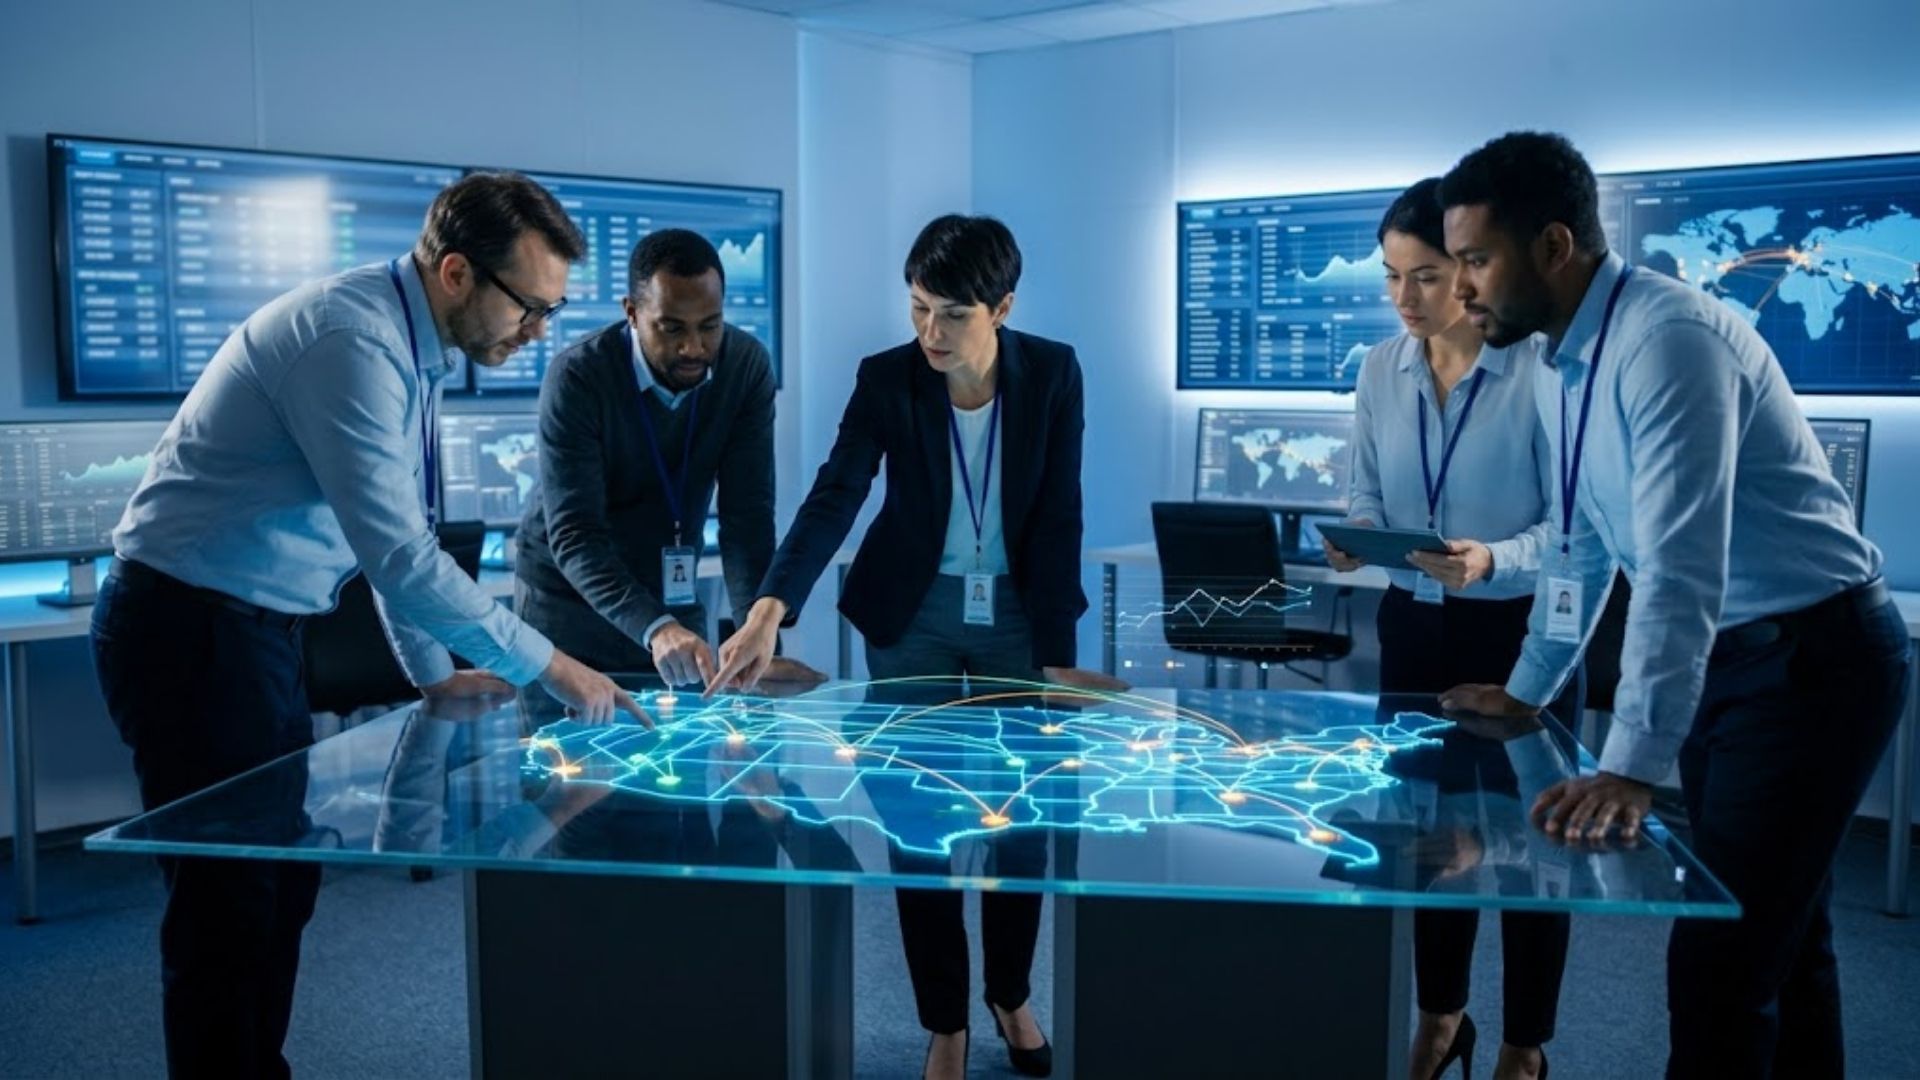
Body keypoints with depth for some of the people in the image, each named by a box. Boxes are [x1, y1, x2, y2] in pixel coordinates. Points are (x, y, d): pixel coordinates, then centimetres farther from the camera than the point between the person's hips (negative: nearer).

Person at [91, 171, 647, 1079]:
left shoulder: (409, 344, 7)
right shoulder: (351, 341, -24)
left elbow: (397, 532, 15)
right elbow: (396, 554, -29)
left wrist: (433, 671, 14)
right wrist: (543, 664, -22)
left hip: (252, 626, 9)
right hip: (190, 628, -9)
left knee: (281, 880, 14)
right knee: (227, 901, -2)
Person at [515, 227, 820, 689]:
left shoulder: (747, 365, -14)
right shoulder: (577, 376, -23)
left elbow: (747, 515, -15)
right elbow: (574, 535, -28)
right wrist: (654, 629, -43)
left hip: (673, 602, 3)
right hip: (567, 602, -3)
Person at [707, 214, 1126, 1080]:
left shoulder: (1053, 373, -12)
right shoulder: (885, 379, -14)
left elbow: (1058, 518, -11)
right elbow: (833, 498, -23)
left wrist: (1057, 655, -13)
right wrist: (771, 609, -38)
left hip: (1017, 610, 1)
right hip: (912, 614, 0)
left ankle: (1011, 995, 33)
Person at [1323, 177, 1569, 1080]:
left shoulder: (1542, 369, -16)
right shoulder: (1380, 371, 0)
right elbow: (1366, 493, 6)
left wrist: (1493, 560, -32)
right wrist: (1355, 536, -15)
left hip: (1522, 630, -5)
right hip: (1414, 625, 5)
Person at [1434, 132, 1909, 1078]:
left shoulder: (1666, 339, -23)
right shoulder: (1563, 363, 6)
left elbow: (1681, 569, -30)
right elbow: (1581, 541, 17)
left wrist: (1633, 763, -33)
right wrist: (1526, 690, 20)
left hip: (1811, 660, -9)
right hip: (1725, 660, 9)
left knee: (1720, 962, -8)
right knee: (1774, 941, 18)